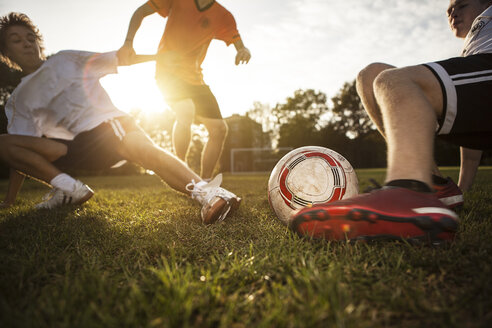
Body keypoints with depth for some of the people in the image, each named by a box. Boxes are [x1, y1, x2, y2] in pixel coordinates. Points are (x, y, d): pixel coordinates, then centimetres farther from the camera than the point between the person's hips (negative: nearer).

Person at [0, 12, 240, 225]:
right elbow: (22, 151, 14)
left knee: (142, 147, -37)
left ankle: (204, 191, -58)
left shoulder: (65, 60, 15)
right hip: (78, 146, 3)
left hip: (108, 122, -3)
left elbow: (115, 59, 11)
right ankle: (69, 189, -19)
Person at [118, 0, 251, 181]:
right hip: (168, 71, -5)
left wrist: (243, 50, -27)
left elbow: (238, 44, -1)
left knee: (219, 129, -4)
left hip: (194, 77, 5)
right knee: (186, 112, -33)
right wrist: (128, 42, -15)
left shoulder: (222, 17, 4)